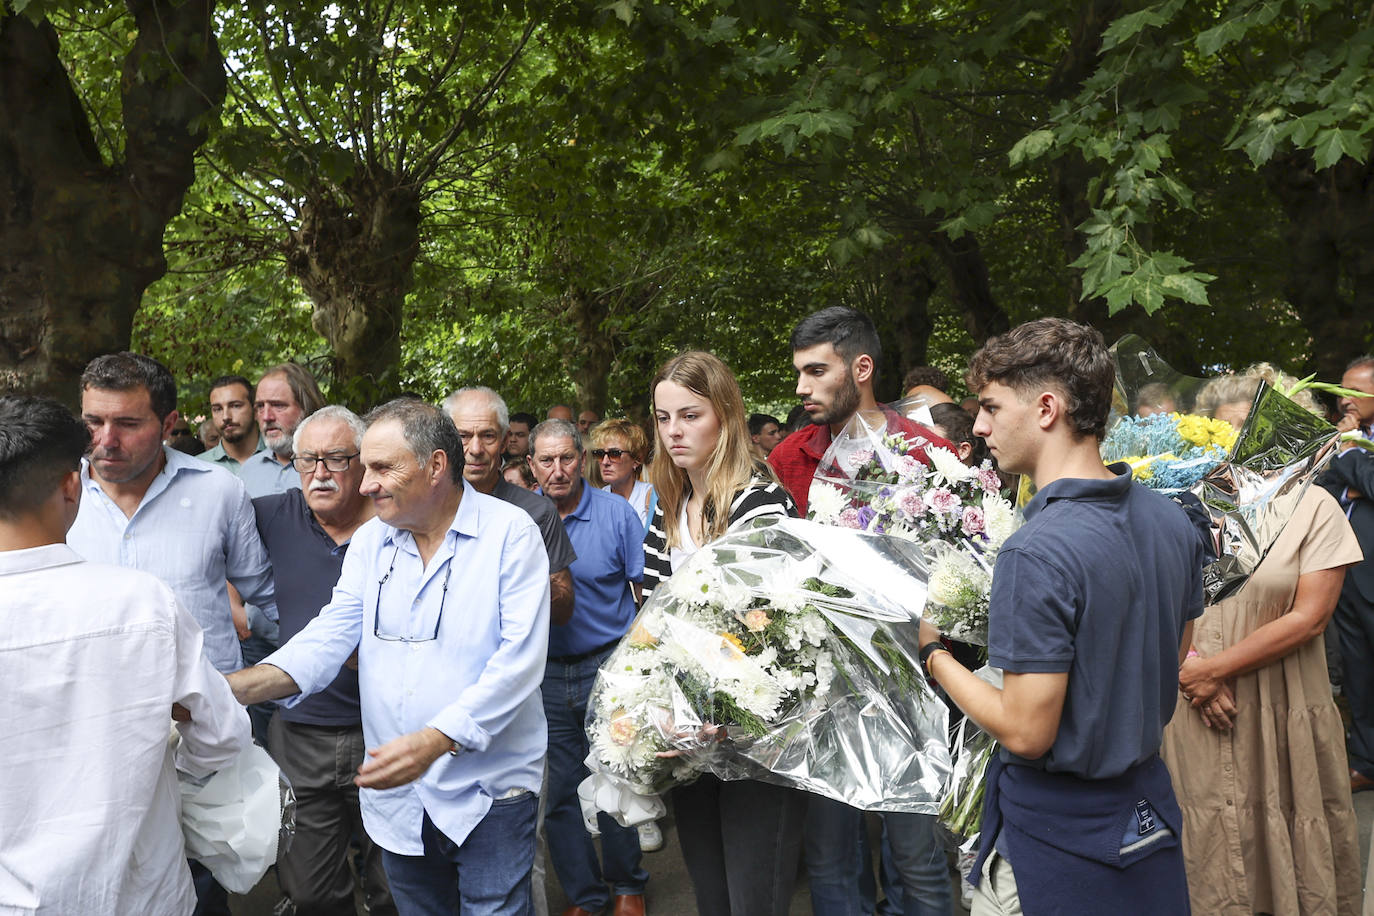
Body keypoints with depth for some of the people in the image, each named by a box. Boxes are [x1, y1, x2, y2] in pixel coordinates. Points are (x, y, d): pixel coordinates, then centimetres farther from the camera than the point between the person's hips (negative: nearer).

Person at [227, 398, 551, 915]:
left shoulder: (511, 533, -11)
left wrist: (434, 740, -28)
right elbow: (330, 636, -1)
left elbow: (519, 658, -18)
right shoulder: (370, 542, 6)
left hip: (488, 791, -5)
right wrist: (238, 687, -19)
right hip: (396, 794, 5)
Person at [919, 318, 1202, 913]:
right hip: (1147, 813, 8)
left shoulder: (1036, 554, -27)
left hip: (1056, 828, -7)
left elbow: (1026, 732, -25)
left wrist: (933, 654, -12)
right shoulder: (1174, 523, -1)